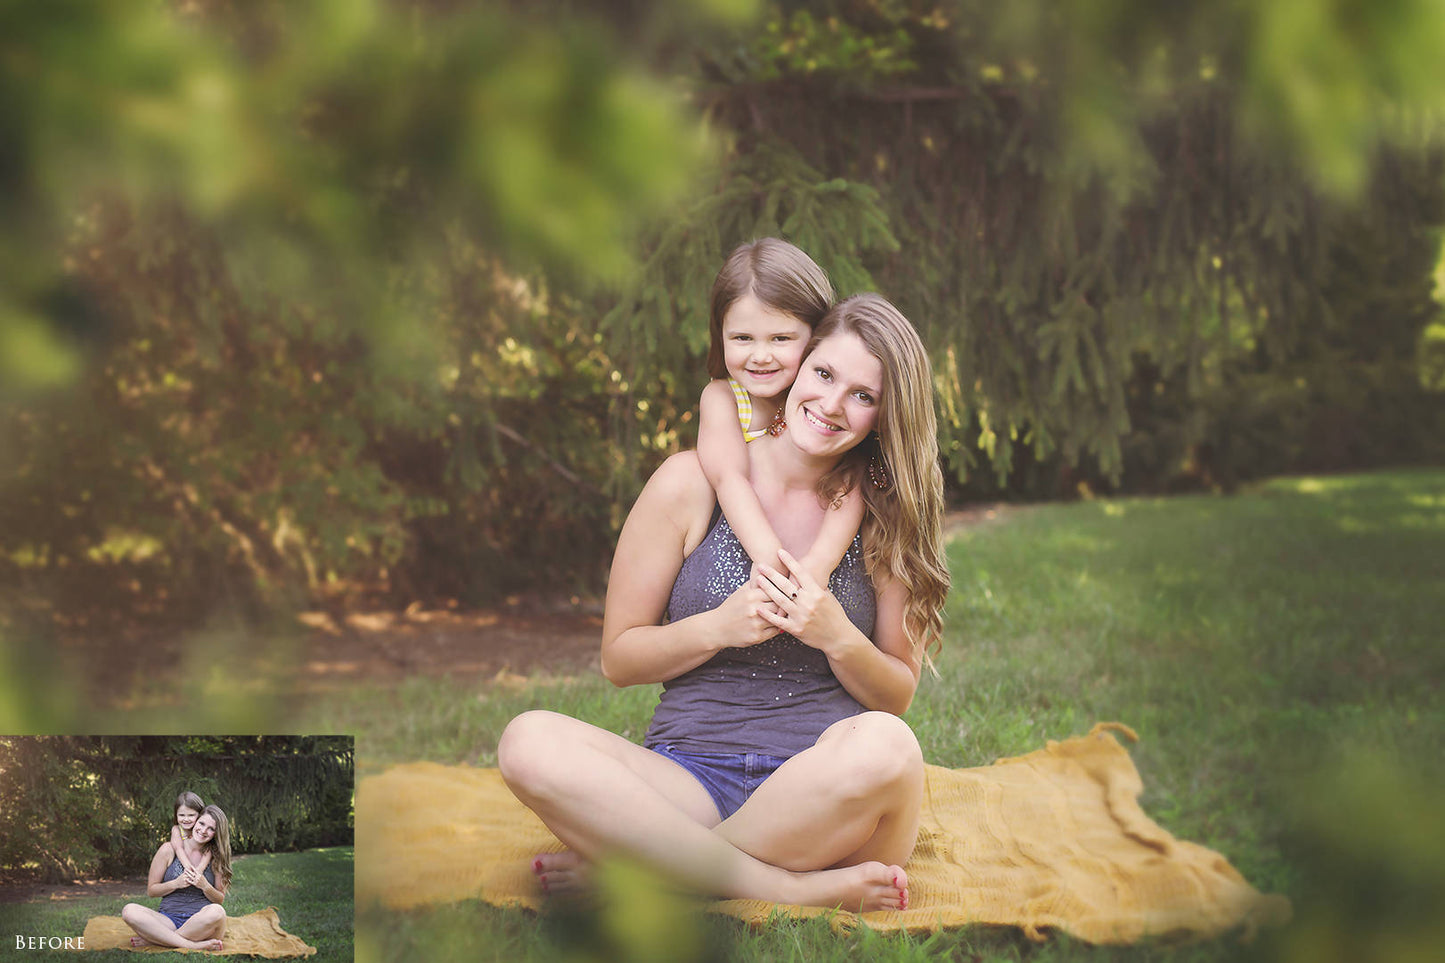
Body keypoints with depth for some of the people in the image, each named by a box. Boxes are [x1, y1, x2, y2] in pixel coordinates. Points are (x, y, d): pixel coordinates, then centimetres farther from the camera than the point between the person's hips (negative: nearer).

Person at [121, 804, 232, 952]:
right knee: (129, 911, -28)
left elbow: (220, 899, 11)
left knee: (216, 912, -38)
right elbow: (151, 890, 7)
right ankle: (192, 945, -35)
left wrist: (205, 886, -10)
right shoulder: (170, 849, 5)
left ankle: (152, 938, -23)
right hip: (169, 919, 0)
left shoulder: (215, 856, 9)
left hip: (201, 921, 0)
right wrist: (176, 883, -10)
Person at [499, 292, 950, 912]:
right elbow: (619, 658, 6)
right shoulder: (693, 483, 4)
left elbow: (897, 696, 10)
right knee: (530, 741, -30)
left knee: (882, 744, -37)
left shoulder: (882, 513, 8)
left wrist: (838, 638, -10)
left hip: (825, 794, 0)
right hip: (691, 779, 0)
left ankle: (632, 863, -21)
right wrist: (719, 627, -12)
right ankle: (790, 887, -30)